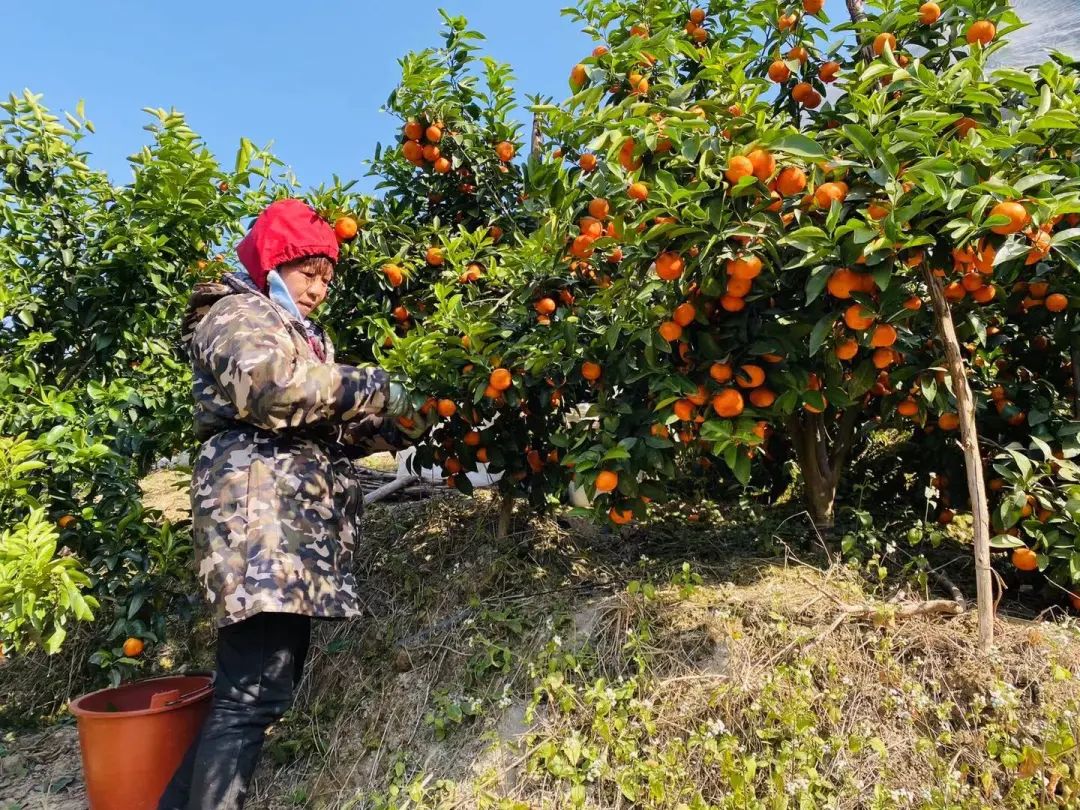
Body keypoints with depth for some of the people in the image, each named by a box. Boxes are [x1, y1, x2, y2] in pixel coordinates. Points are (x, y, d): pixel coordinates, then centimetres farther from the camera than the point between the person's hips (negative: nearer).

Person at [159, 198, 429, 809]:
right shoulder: (239, 314, 4)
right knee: (257, 691, -15)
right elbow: (272, 383, -19)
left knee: (274, 677, 9)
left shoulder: (307, 336, 31)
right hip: (258, 509, -9)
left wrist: (399, 427, 4)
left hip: (300, 520, 9)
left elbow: (332, 432, 22)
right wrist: (378, 389, -13)